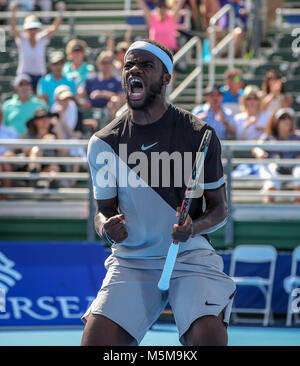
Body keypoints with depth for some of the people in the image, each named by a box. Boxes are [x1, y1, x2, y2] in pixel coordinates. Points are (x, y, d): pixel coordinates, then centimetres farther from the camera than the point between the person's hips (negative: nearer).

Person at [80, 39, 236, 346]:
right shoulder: (103, 143, 3)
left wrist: (194, 227, -18)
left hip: (190, 256, -2)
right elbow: (103, 209, 11)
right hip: (130, 261, 2)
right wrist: (106, 226, -13)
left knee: (209, 335, -27)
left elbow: (219, 208, 4)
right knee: (94, 340, -18)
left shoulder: (199, 134, -2)